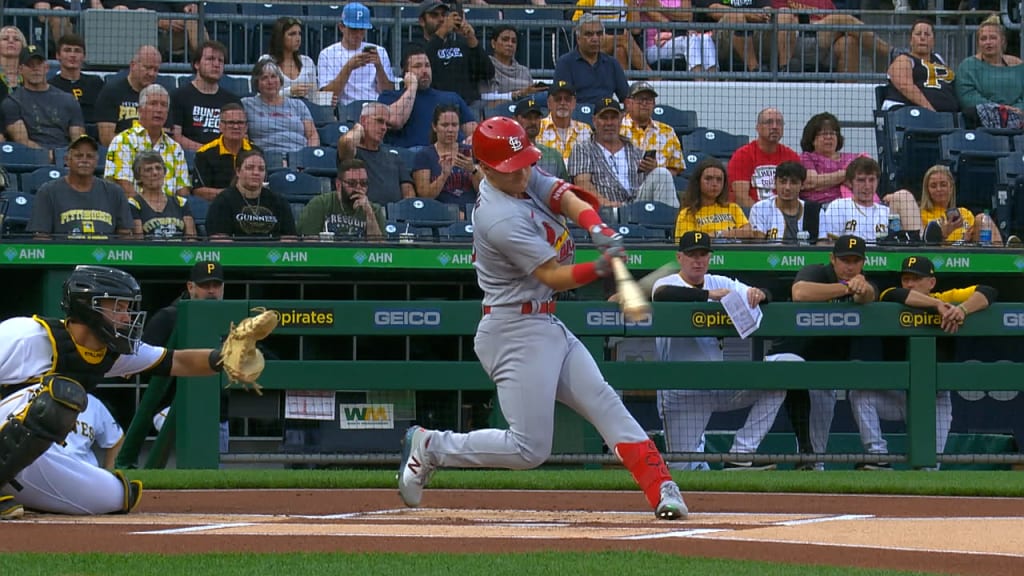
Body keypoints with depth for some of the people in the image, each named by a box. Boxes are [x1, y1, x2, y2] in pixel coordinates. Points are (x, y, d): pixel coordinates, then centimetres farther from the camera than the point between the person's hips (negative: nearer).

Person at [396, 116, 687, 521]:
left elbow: (569, 200, -8)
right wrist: (600, 268, -35)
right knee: (529, 450, -9)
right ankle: (431, 447, 6)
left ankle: (662, 491, -3)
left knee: (605, 404, 1)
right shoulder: (502, 219, -22)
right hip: (516, 332, -10)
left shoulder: (526, 178, 5)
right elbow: (553, 276, -20)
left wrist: (597, 229, -28)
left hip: (547, 326, 10)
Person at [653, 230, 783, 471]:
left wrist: (758, 294, -23)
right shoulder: (667, 283, -7)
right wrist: (708, 294, -36)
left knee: (774, 386, -14)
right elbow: (661, 295, -32)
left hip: (720, 385, 5)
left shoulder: (721, 284, 8)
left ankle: (741, 454, -11)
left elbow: (763, 296, 1)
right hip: (682, 393, -5)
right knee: (682, 467, -9)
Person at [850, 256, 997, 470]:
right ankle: (878, 456, -23)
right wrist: (938, 305, -34)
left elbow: (988, 292, -14)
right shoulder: (894, 305, -3)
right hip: (897, 394, 1)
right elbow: (893, 296, -28)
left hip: (935, 398, -1)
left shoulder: (947, 299, -2)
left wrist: (962, 309, -33)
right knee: (861, 393, -28)